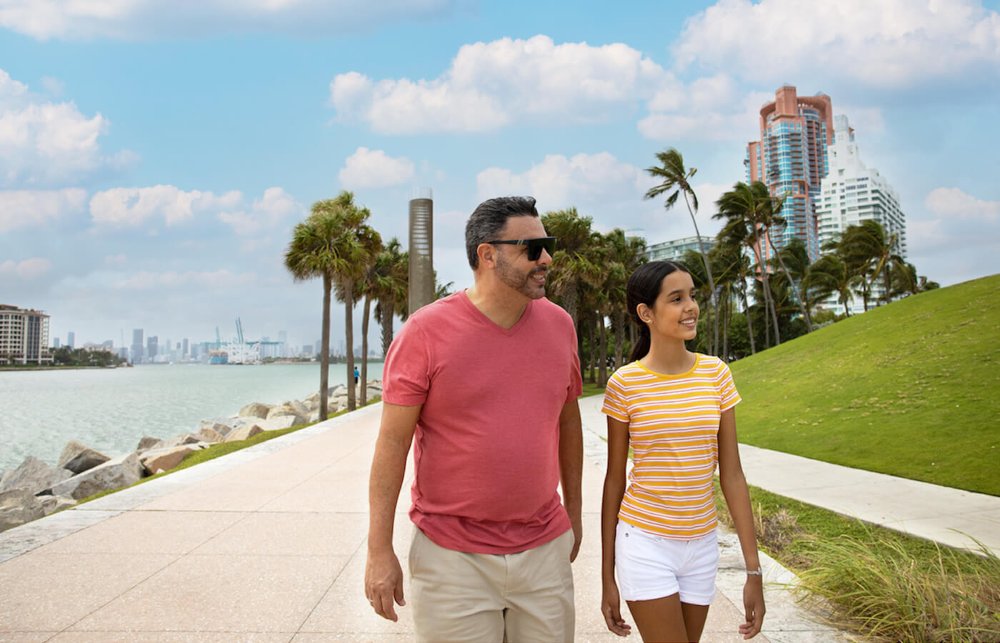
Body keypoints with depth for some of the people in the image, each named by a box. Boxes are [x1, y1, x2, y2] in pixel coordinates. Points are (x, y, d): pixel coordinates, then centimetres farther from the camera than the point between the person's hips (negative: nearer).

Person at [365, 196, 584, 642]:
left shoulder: (559, 324, 2)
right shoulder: (425, 331, -11)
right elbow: (392, 442, -10)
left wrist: (574, 511, 17)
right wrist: (379, 551, -9)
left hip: (545, 548, 4)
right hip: (452, 554, -3)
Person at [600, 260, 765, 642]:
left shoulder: (716, 373, -2)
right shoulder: (624, 384, -10)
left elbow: (732, 475, 0)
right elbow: (614, 481, -3)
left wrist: (754, 570, -1)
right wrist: (607, 577, 1)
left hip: (700, 545, 4)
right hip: (645, 543, -3)